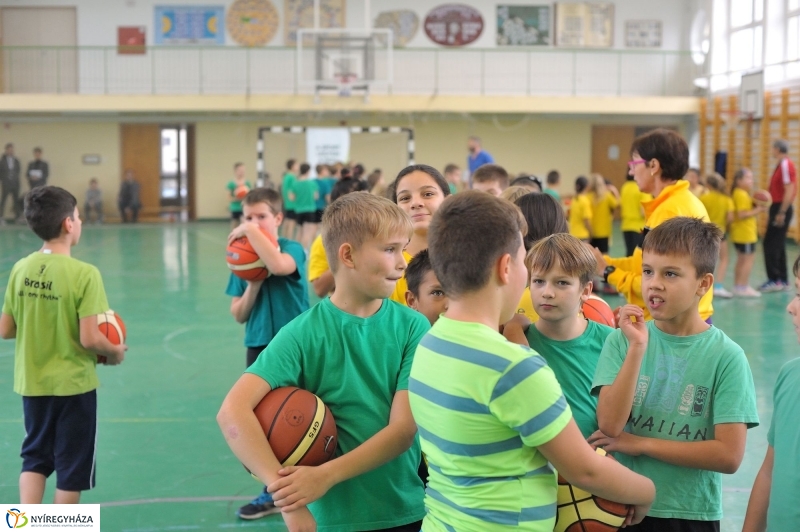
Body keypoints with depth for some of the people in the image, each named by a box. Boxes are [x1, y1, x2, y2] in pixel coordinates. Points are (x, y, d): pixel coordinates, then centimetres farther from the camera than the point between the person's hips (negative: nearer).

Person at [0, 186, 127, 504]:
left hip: (32, 384, 5)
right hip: (73, 385, -5)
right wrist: (115, 352, -2)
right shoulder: (83, 274, -19)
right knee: (72, 468, 11)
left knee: (34, 459, 20)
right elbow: (89, 339, -21)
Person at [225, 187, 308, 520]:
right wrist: (253, 284, -14)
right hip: (259, 348, 5)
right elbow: (239, 316, 3)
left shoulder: (292, 249, -9)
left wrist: (254, 231, -27)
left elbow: (279, 266, -36)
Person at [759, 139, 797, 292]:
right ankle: (782, 280, 17)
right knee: (777, 245, 12)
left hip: (781, 208, -10)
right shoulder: (782, 164, 14)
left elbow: (789, 190, -20)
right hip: (778, 207, 10)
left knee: (770, 244, -9)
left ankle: (774, 280, -7)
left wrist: (781, 213, -22)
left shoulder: (786, 165, -15)